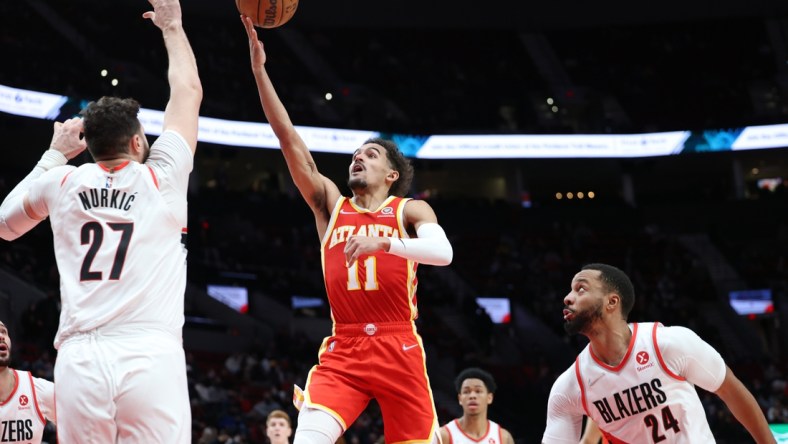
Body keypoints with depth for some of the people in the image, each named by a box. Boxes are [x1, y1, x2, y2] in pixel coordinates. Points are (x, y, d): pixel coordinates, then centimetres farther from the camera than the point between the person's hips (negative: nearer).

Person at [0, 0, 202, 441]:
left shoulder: (63, 183, 13)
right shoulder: (161, 178, 9)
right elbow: (189, 90, 24)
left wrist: (56, 155, 37)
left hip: (81, 359, 3)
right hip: (151, 357, -2)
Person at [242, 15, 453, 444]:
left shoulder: (411, 210, 6)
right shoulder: (330, 203, 13)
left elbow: (443, 253, -15)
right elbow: (289, 138, 5)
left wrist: (384, 243, -30)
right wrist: (259, 68, -3)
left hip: (399, 350, -1)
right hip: (342, 353, 1)